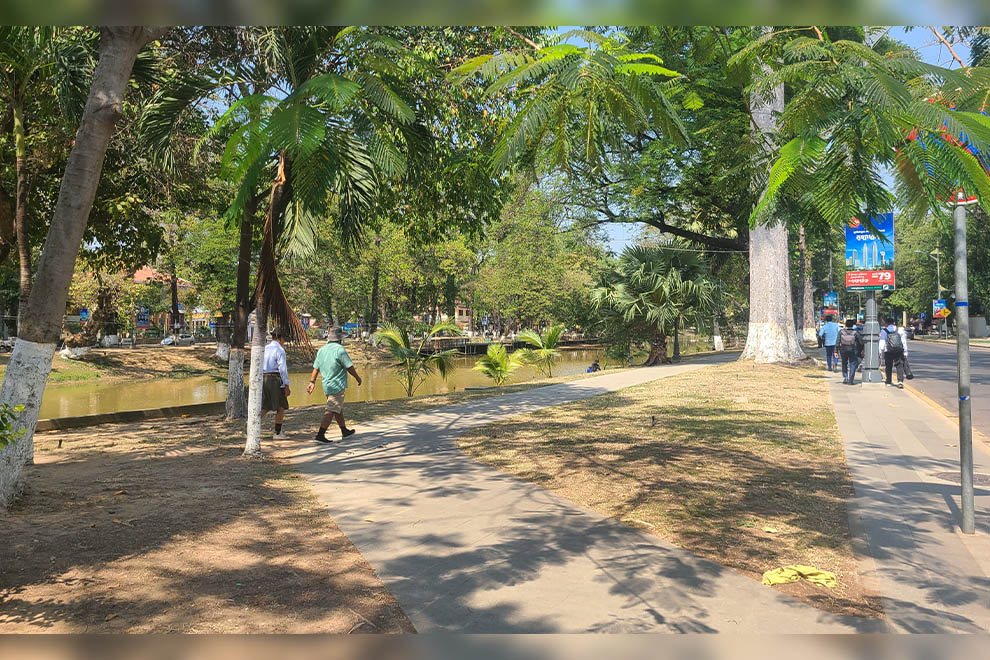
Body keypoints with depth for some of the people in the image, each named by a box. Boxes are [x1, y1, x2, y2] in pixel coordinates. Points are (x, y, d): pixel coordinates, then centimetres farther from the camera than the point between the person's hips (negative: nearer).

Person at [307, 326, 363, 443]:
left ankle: (344, 431, 31)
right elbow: (349, 367, -12)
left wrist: (312, 382, 14)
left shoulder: (321, 350, 7)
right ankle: (320, 435, -13)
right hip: (337, 385, -8)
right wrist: (357, 377, 2)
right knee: (331, 411, -8)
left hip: (327, 385, 8)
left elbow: (316, 368, 9)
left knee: (338, 408, 20)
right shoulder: (339, 349, -15)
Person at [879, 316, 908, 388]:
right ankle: (900, 381, -16)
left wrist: (880, 351, 0)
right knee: (899, 366, 0)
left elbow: (882, 342, -2)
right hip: (899, 351, 0)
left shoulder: (883, 331, 1)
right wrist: (905, 352, 10)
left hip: (888, 351, 0)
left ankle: (889, 382, 18)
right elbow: (904, 341, 7)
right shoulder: (900, 330, 6)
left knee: (888, 367, 11)